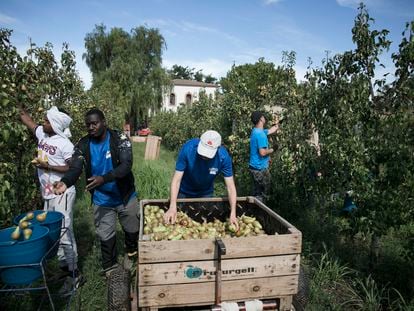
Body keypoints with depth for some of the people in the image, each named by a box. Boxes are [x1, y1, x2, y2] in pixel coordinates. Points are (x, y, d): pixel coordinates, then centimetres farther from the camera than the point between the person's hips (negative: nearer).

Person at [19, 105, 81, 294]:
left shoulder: (64, 144, -15)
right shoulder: (42, 134, 7)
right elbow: (26, 118, 22)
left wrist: (49, 167, -19)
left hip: (62, 194, -8)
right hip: (47, 194, 8)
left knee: (64, 233, -6)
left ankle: (73, 274, 5)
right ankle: (65, 267, 26)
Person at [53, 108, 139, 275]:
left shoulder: (120, 138, -17)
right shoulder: (83, 145, -9)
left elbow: (126, 165, -28)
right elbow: (75, 168, -18)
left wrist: (104, 179, -43)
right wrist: (65, 182, -41)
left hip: (125, 196, -1)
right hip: (101, 200, 1)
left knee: (132, 229, 18)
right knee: (106, 235, 13)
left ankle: (132, 254, 49)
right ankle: (110, 268, 36)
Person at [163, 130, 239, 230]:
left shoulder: (223, 157, -29)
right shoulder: (188, 148, -33)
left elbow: (230, 186, -24)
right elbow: (176, 179, -31)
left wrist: (233, 213, -34)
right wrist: (173, 207, -41)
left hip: (206, 193, 1)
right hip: (184, 192, -1)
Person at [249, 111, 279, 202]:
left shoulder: (256, 131, 8)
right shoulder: (260, 134, -22)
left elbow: (271, 130, 25)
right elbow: (262, 152, -27)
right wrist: (271, 150, -9)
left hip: (255, 166, 9)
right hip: (260, 168, -9)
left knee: (257, 192, 18)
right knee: (262, 194, 3)